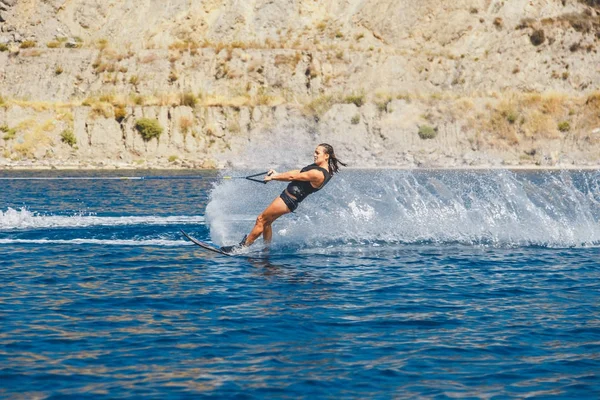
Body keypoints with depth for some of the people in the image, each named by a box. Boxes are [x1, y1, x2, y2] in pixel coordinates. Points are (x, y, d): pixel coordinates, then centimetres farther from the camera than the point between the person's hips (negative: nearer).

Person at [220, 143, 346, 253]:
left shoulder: (318, 174, -24)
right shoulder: (322, 168, 6)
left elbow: (293, 176, -15)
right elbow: (299, 172, 13)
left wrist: (273, 177, -4)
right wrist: (277, 174, 14)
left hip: (288, 199, -10)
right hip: (289, 197, 10)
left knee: (261, 220, -3)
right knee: (266, 222, 17)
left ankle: (242, 246, 5)